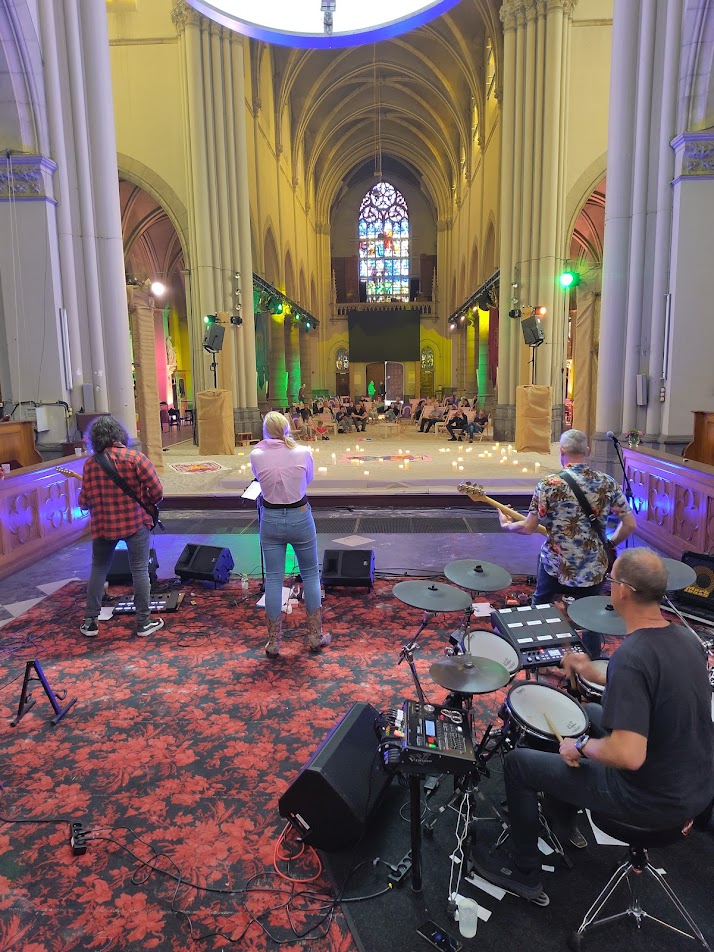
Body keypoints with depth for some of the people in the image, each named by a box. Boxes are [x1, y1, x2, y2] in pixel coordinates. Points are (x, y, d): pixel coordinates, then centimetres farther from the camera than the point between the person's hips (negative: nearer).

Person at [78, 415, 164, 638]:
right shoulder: (135, 458, -10)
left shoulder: (90, 464, -3)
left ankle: (90, 621, 22)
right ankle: (144, 622, 11)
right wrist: (148, 503, 7)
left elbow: (84, 502, -2)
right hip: (135, 522, -2)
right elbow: (157, 491, -13)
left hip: (102, 525, 3)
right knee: (140, 570, 5)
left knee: (98, 570, 16)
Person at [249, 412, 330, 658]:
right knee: (310, 574, 14)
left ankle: (273, 642, 16)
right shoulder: (303, 452, -11)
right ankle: (315, 636, 23)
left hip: (271, 520, 1)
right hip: (300, 518, 0)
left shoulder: (257, 455, -10)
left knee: (273, 579, 8)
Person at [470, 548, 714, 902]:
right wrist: (597, 675, 14)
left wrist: (581, 746, -17)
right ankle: (567, 817, 49)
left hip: (654, 802, -8)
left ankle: (523, 872, 25)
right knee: (590, 714, 30)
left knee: (517, 762, 5)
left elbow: (629, 756, -36)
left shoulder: (630, 657, -32)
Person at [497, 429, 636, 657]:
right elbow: (630, 525, -2)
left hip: (556, 567, -2)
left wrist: (506, 524, 9)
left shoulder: (549, 484, -14)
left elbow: (528, 528, -11)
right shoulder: (608, 483, -4)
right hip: (594, 569, 2)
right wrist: (609, 544, 15)